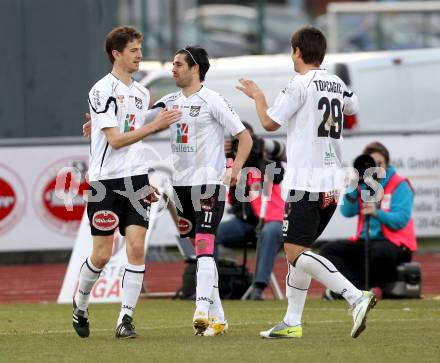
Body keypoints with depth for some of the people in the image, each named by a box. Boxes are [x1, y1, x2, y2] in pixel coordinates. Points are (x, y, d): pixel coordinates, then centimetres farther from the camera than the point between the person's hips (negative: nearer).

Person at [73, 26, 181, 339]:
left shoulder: (142, 93, 13)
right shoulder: (102, 90, -9)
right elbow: (115, 139, -15)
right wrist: (155, 125, -18)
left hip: (135, 179, 6)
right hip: (105, 181, -6)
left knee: (136, 248, -7)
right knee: (102, 254, -3)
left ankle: (126, 319, -5)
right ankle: (80, 303, 24)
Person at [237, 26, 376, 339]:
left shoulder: (301, 84, -10)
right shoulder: (337, 84, 12)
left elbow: (270, 123, -4)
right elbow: (353, 106, 34)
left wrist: (258, 96, 13)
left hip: (306, 181, -8)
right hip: (332, 181, 8)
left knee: (296, 251, -11)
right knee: (298, 250, 15)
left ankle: (356, 297, -25)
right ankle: (292, 323, 15)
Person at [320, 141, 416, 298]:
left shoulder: (399, 185, -6)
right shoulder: (361, 184, 10)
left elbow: (401, 219, -18)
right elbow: (347, 212, -3)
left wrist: (377, 213, -31)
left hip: (396, 245, -6)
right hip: (365, 243, 6)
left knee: (379, 251, -39)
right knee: (328, 250, -8)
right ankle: (358, 287, -28)